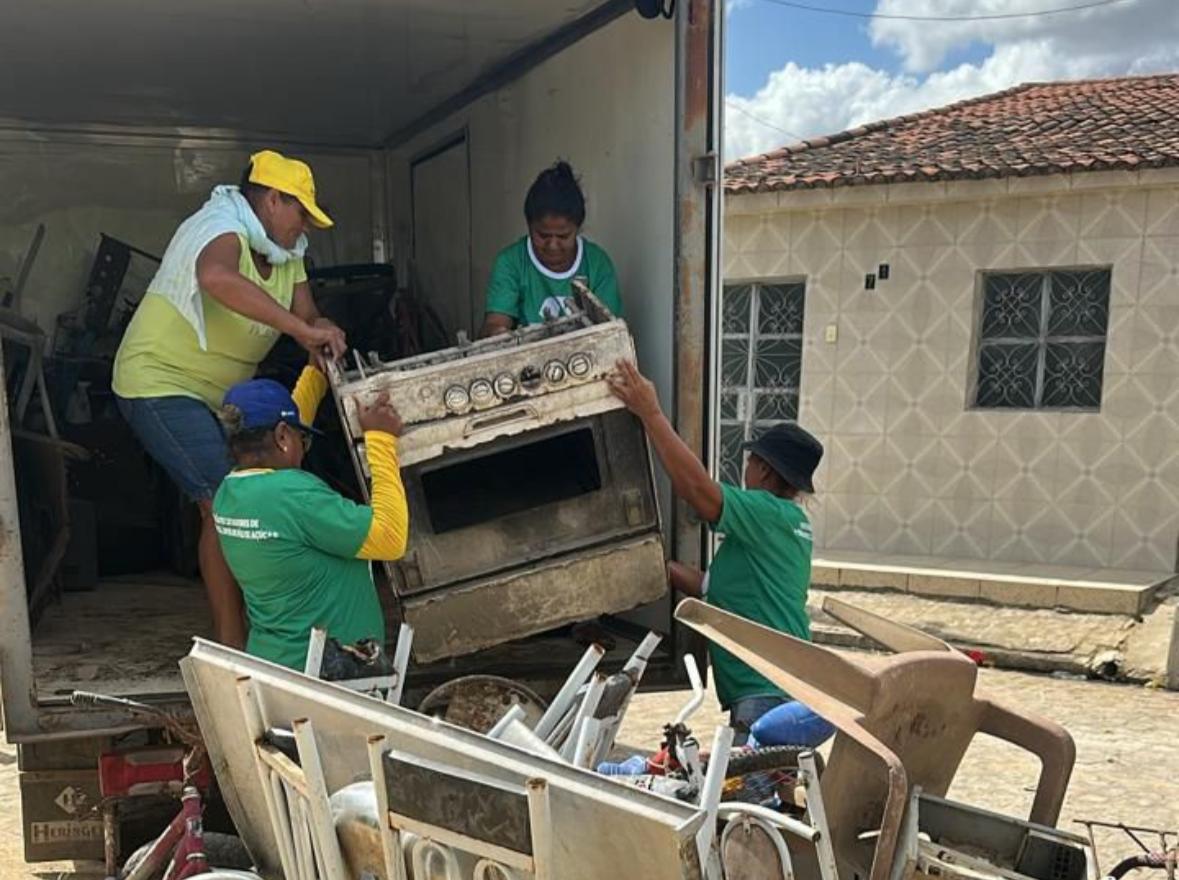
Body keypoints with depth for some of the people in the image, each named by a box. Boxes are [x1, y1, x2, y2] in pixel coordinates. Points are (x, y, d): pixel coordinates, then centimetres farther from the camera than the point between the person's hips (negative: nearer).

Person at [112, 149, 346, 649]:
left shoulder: (284, 252, 6)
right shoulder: (224, 230, -23)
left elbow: (306, 314, 0)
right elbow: (216, 276, -46)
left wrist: (321, 334, -24)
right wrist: (301, 328, -48)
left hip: (214, 395, 9)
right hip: (160, 384, -9)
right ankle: (232, 646, -9)